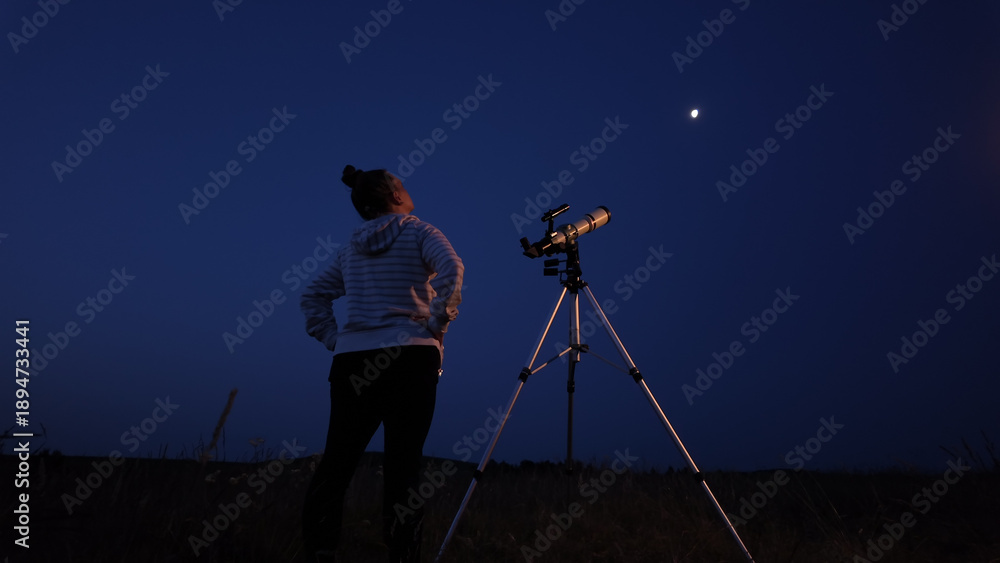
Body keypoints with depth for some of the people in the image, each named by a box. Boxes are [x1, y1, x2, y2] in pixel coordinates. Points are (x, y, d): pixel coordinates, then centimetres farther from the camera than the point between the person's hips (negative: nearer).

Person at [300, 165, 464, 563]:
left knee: (336, 461, 7)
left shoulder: (350, 249, 19)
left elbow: (312, 297, 20)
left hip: (351, 359, 5)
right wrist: (437, 326, -8)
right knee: (403, 464, -2)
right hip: (410, 357, -4)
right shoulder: (418, 232, 4)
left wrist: (334, 339, 14)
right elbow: (452, 270, -14)